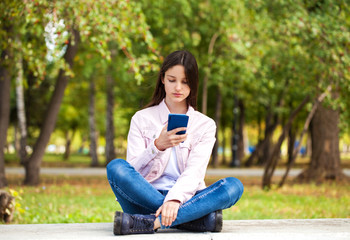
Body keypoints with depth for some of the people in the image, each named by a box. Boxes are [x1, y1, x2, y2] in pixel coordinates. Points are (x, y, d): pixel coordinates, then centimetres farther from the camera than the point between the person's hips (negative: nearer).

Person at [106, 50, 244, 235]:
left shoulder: (205, 125, 11)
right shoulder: (142, 119, 12)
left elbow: (194, 171, -5)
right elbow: (134, 171, 0)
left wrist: (175, 199, -26)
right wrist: (157, 146, -20)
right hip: (145, 198, 0)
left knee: (234, 186, -27)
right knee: (116, 167, -29)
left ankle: (150, 222, -39)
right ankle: (199, 219, -33)